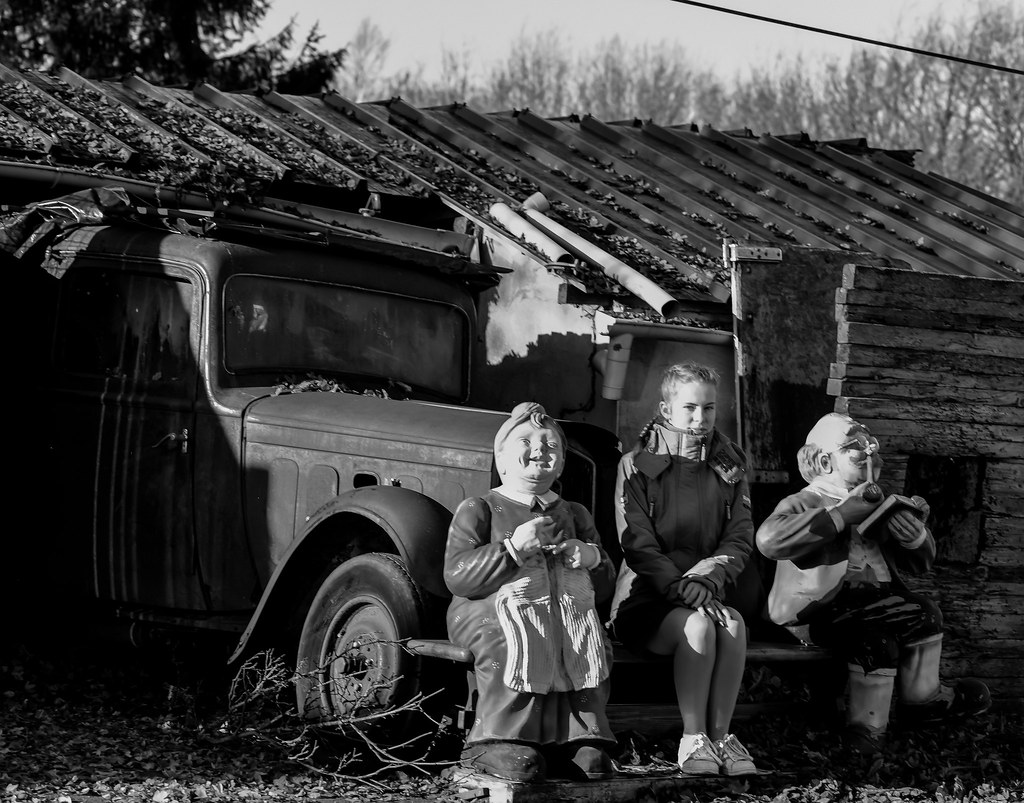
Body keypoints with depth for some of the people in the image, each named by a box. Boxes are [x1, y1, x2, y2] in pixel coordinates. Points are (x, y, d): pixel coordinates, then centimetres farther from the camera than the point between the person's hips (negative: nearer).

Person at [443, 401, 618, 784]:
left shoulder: (574, 515, 25)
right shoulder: (477, 509, 9)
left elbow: (604, 587, 21)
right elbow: (456, 576, -6)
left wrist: (593, 559, -3)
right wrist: (513, 548, -16)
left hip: (567, 607, 4)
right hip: (495, 608, -4)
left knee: (594, 642, -28)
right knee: (516, 640, -38)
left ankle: (576, 737, -24)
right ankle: (498, 740, -34)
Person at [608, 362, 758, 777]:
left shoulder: (728, 468, 11)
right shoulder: (638, 465, -1)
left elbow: (740, 540, 4)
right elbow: (639, 545, -9)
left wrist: (705, 579, -15)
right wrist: (678, 587, -23)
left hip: (707, 592, 3)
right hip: (646, 600, -3)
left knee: (733, 624, -30)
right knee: (697, 625, -33)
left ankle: (721, 735, -25)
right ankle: (693, 739, -27)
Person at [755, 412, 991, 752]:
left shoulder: (876, 506, 19)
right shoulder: (803, 504, -5)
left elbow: (919, 563, 22)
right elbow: (769, 539, -29)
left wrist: (916, 536, -5)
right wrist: (840, 516, -26)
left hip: (871, 602, 8)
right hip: (817, 610, -8)